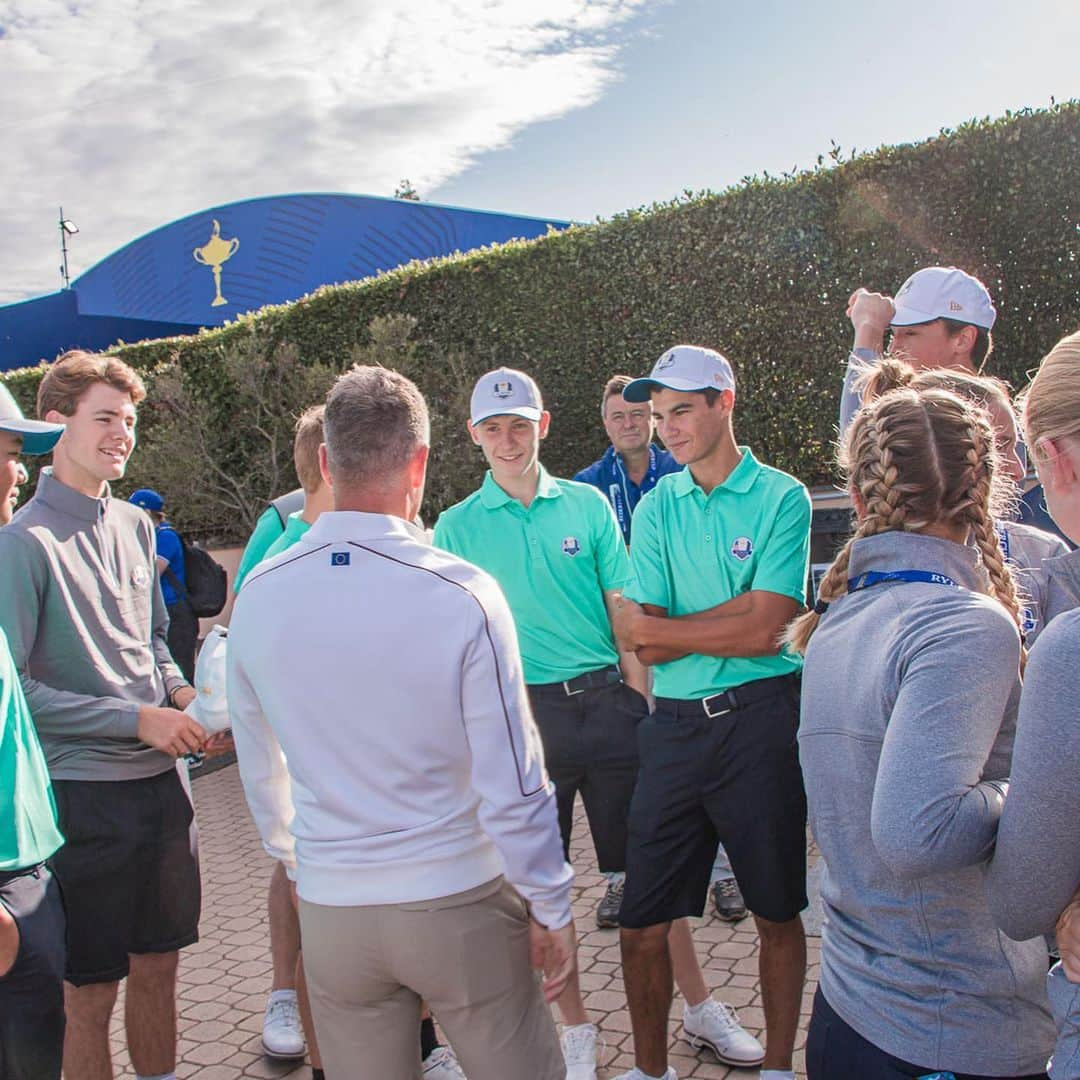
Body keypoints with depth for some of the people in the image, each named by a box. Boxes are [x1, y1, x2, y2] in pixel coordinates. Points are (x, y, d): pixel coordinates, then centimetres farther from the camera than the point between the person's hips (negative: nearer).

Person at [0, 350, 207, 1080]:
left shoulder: (136, 526, 9)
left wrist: (182, 694, 0)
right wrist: (136, 720, -17)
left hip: (161, 780, 6)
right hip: (84, 792, -6)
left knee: (157, 966, 18)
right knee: (91, 992, 7)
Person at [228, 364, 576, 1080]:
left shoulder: (258, 595, -6)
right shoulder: (463, 593, -19)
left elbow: (259, 768, 7)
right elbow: (512, 785, -15)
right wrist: (553, 911, -1)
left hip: (330, 910, 4)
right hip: (459, 902, -3)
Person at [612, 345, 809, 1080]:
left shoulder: (781, 497, -4)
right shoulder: (657, 508, 7)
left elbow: (764, 631, -14)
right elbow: (648, 649, -1)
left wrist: (657, 626, -6)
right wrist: (734, 618, -12)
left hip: (759, 721, -3)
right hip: (676, 724, 3)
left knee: (778, 913, 12)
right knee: (643, 923, 7)